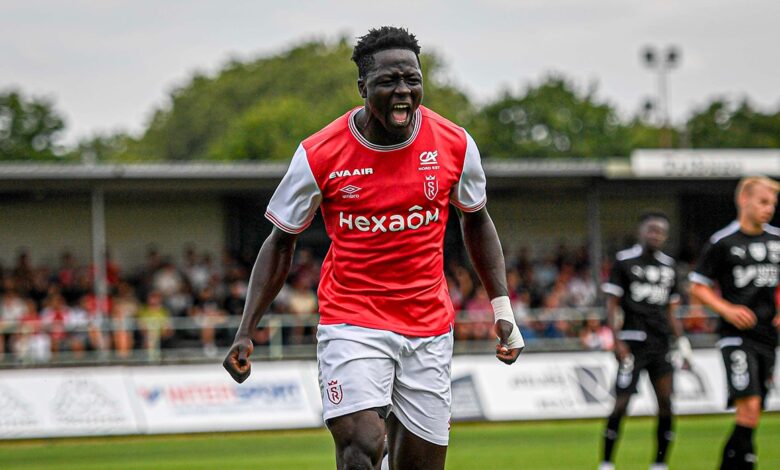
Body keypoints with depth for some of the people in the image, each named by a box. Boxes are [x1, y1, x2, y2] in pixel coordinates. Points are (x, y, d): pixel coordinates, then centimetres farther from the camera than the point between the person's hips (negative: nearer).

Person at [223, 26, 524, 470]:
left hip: (430, 331, 3)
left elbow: (476, 219, 16)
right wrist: (246, 332, -2)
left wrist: (503, 308, 10)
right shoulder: (320, 155, -8)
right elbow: (282, 241, 4)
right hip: (351, 325, -3)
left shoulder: (455, 145, -2)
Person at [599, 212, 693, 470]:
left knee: (666, 402, -3)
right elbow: (611, 304, -3)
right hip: (633, 340, -5)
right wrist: (617, 341, -12)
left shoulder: (668, 265, 14)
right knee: (621, 403, -8)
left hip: (661, 342, 5)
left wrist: (682, 342, 11)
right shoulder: (624, 260, -1)